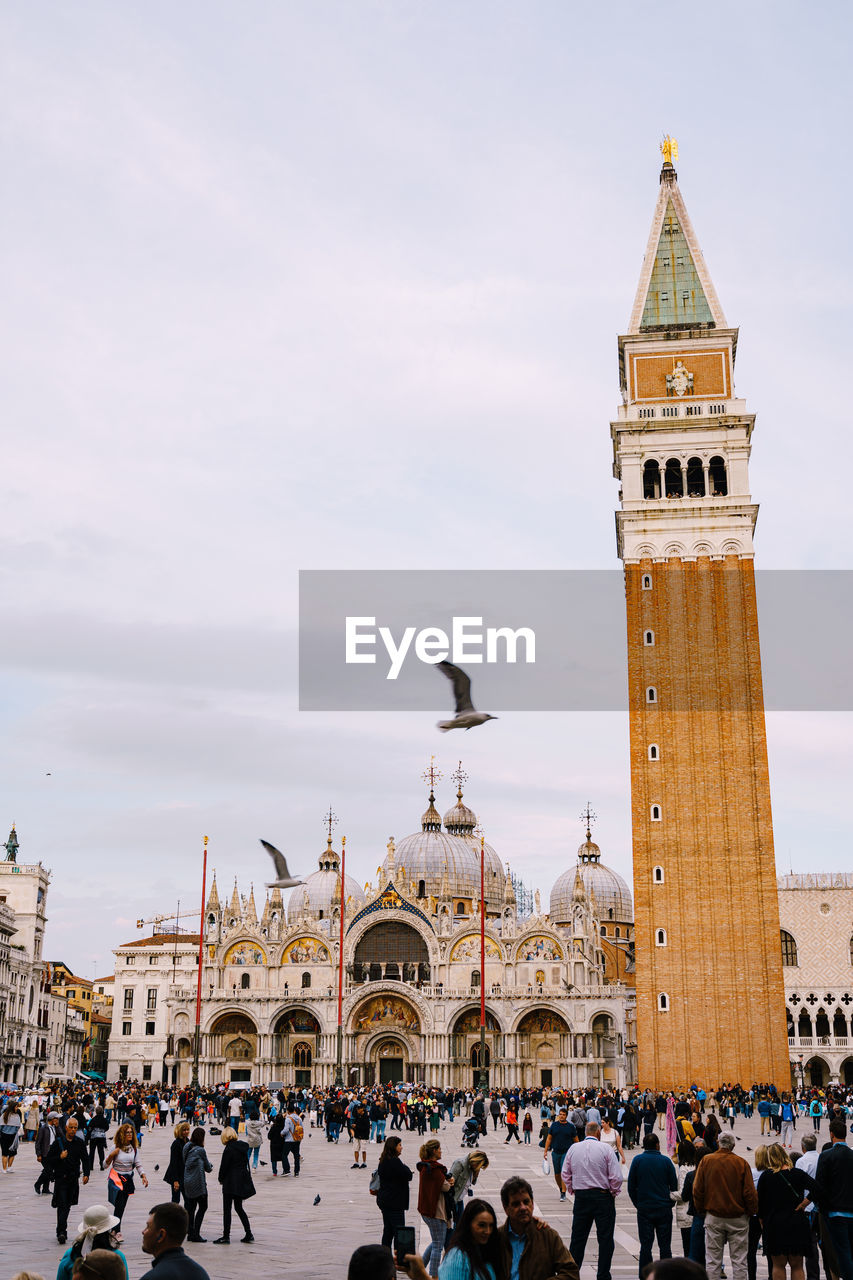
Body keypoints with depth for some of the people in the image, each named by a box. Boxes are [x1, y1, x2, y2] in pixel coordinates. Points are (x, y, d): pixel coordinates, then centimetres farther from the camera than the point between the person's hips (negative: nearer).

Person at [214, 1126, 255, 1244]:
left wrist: (221, 1179, 6)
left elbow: (224, 1166, -13)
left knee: (227, 1209, 2)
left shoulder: (229, 1149, -15)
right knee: (239, 1208, 16)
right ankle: (248, 1234, 13)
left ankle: (226, 1236, 4)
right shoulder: (242, 1147, 6)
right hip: (242, 1181, 8)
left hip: (231, 1182, -8)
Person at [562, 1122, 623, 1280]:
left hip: (580, 1196, 3)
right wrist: (613, 1193, 5)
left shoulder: (573, 1148, 2)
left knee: (578, 1237, 10)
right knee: (605, 1239, 5)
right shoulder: (606, 1149, -8)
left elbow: (565, 1175, 7)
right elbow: (616, 1177, -10)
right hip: (603, 1197, -3)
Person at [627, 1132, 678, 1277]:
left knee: (645, 1246, 4)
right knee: (665, 1245, 7)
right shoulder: (666, 1161, -3)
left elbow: (631, 1186, 1)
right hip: (664, 1209, 0)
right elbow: (674, 1185, 2)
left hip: (644, 1209, 0)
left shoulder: (637, 1160, -2)